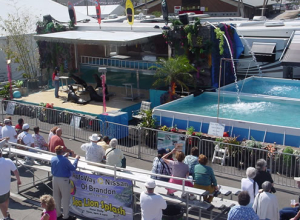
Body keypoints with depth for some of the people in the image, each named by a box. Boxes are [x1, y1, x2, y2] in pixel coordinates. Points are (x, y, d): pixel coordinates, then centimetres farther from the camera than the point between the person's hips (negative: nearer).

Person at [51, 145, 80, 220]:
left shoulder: (53, 159, -3)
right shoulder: (65, 160, -21)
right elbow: (73, 168, -8)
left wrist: (64, 156, 27)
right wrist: (76, 159, 3)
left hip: (55, 179, 6)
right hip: (64, 180, -6)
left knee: (56, 198, 16)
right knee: (65, 198, 6)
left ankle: (58, 214, 28)